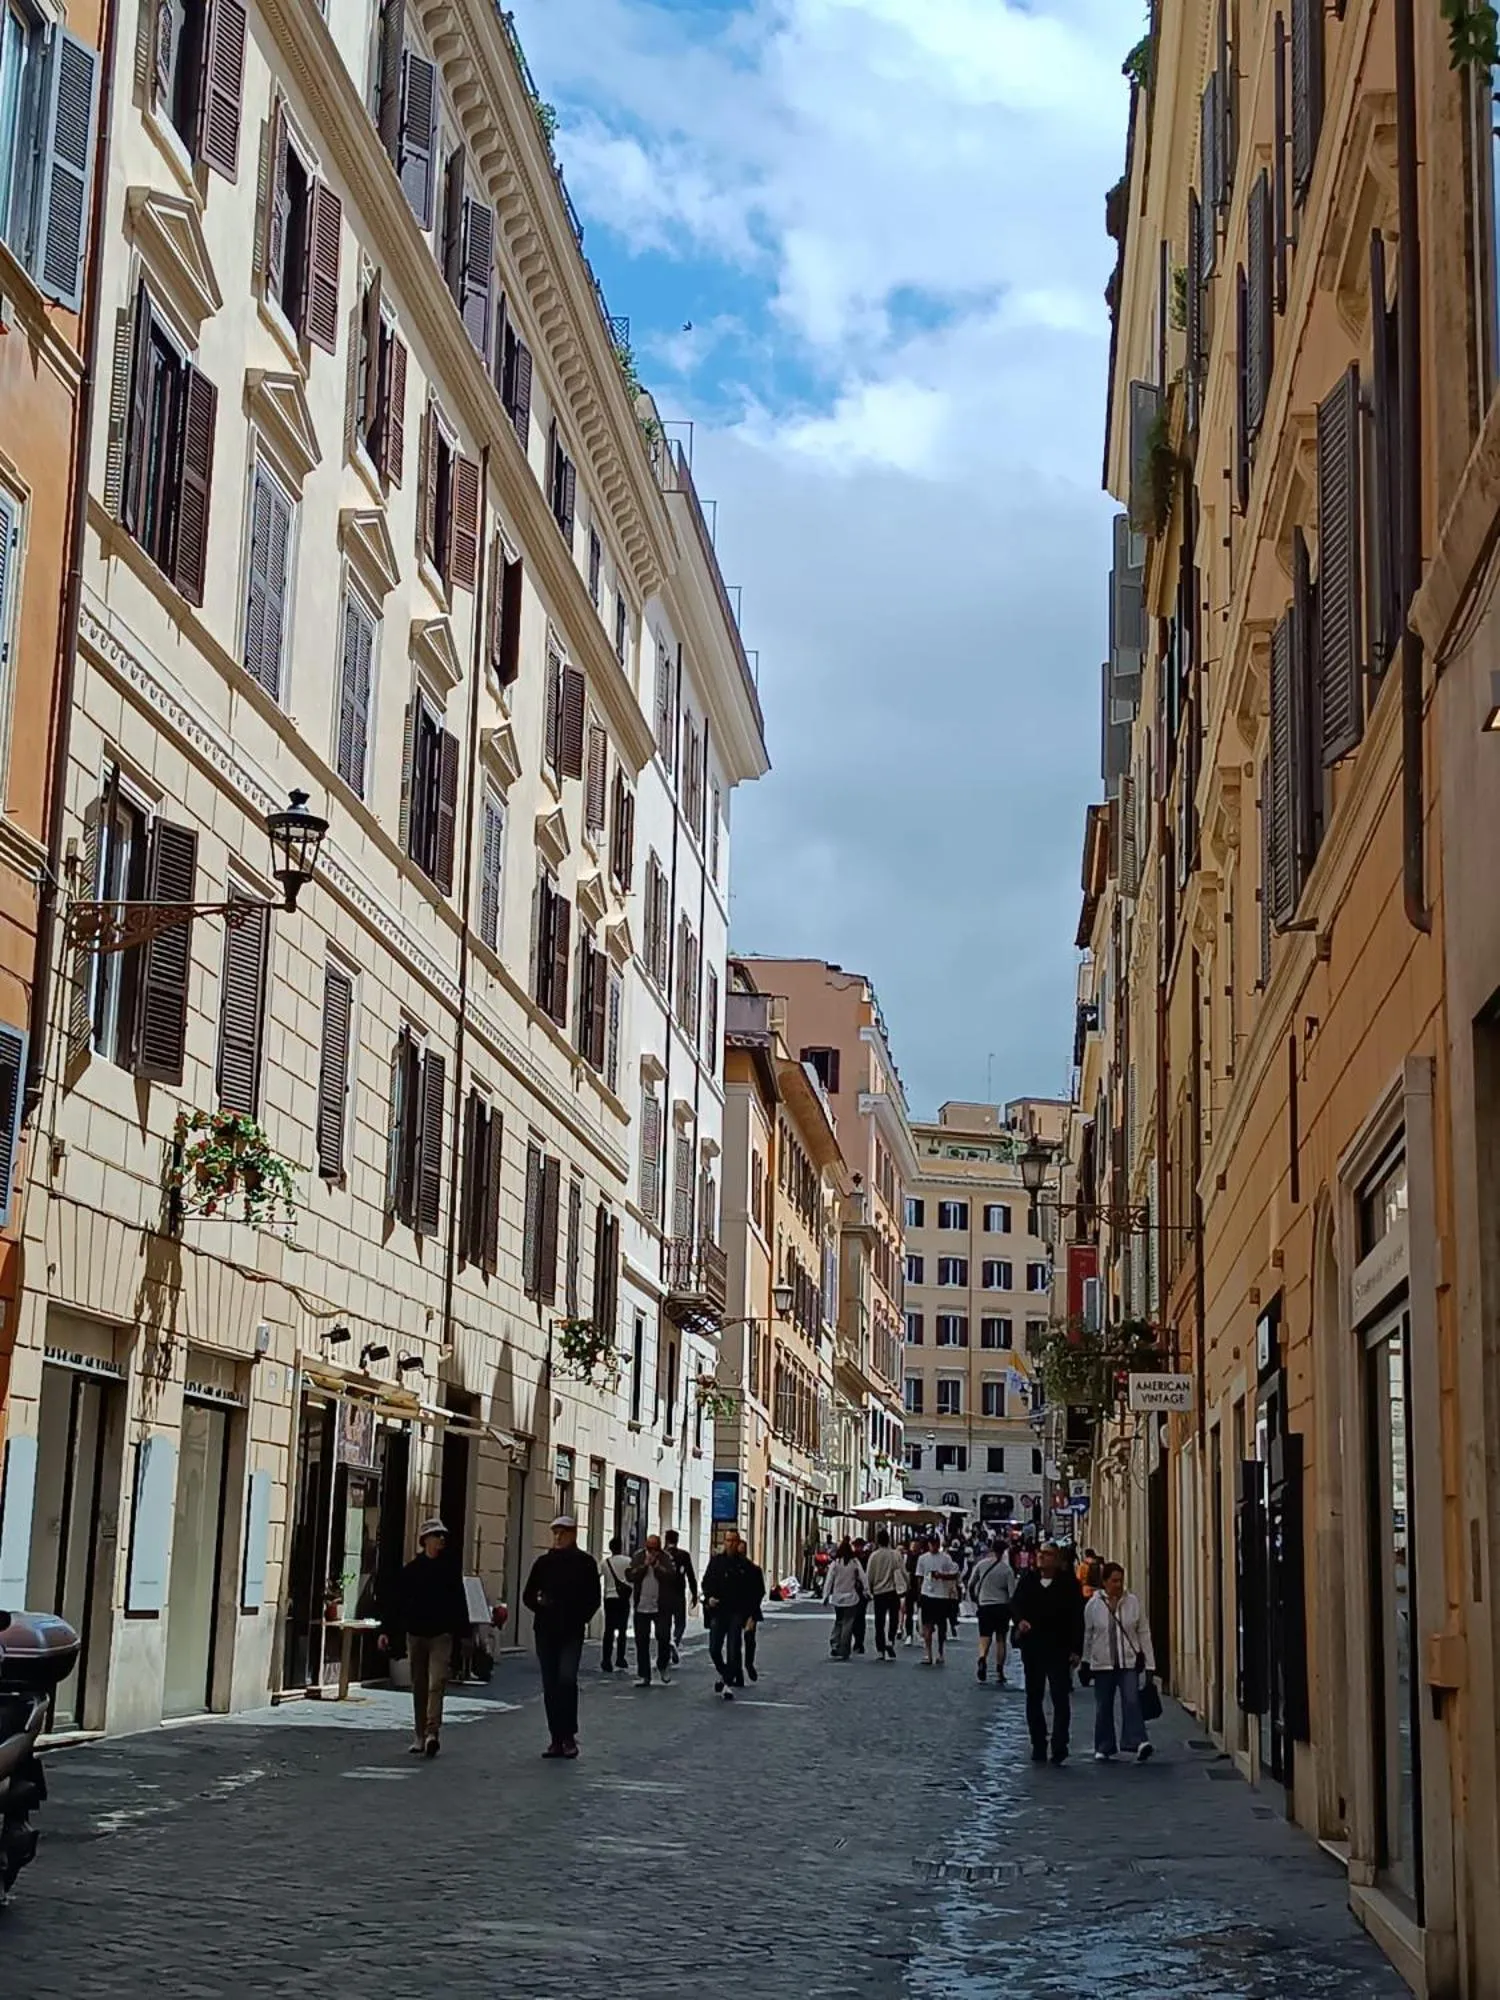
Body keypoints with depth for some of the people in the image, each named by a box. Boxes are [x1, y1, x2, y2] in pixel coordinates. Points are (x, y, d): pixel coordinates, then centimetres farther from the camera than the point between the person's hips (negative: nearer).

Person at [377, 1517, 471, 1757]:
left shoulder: (450, 1568, 6)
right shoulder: (412, 1569, 4)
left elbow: (459, 1602, 9)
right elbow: (396, 1602, 4)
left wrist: (463, 1633, 8)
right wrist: (386, 1630, -3)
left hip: (441, 1635, -1)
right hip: (416, 1633, 1)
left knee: (436, 1684, -14)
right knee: (419, 1687, 7)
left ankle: (432, 1732, -22)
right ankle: (419, 1736, 14)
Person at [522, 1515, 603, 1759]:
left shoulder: (585, 1562, 2)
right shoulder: (544, 1562, 8)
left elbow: (594, 1597, 5)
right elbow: (528, 1595, 10)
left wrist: (581, 1617, -7)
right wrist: (539, 1604, -11)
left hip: (572, 1631, -3)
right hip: (546, 1629, 3)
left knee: (567, 1679, -18)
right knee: (550, 1684, 5)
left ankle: (569, 1735, -7)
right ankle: (557, 1738, 12)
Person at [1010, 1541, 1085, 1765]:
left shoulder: (1068, 1583, -5)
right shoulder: (1027, 1580, 5)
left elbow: (1077, 1618, -6)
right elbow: (1015, 1603, 5)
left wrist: (1076, 1649, -11)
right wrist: (1019, 1620, -19)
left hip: (1059, 1649, -4)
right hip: (1032, 1647, 4)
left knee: (1061, 1698, -7)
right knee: (1033, 1698, 10)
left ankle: (1059, 1747, -6)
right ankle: (1038, 1746, 20)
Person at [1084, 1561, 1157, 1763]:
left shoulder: (1133, 1601, -1)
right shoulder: (1093, 1604, -3)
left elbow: (1143, 1632, 4)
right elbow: (1087, 1635, 7)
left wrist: (1149, 1662, 2)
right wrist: (1085, 1662, 13)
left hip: (1129, 1662, -1)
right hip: (1103, 1663, 1)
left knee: (1132, 1701, -16)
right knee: (1103, 1707, 8)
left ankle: (1137, 1742, -22)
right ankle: (1103, 1748, 18)